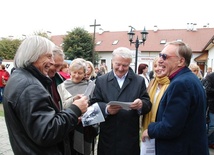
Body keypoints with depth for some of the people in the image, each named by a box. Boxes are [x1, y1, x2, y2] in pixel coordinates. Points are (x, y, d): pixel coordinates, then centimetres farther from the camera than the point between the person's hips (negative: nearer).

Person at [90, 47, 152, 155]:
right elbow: (93, 104, -1)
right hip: (107, 137, 0)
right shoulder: (101, 80, 4)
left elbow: (148, 104, 1)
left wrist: (141, 104, -22)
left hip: (130, 137, 1)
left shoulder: (139, 81, 4)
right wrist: (106, 109, -21)